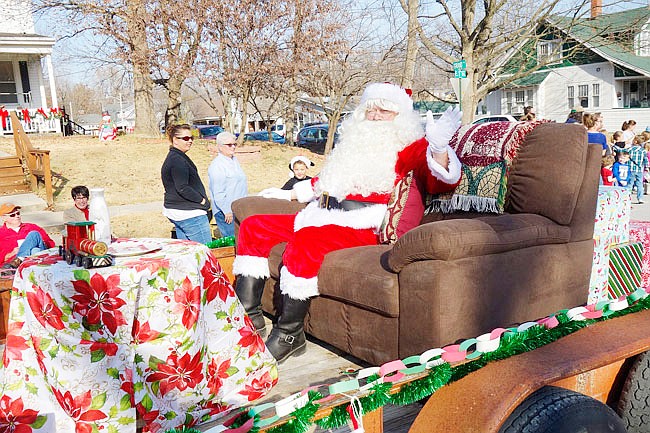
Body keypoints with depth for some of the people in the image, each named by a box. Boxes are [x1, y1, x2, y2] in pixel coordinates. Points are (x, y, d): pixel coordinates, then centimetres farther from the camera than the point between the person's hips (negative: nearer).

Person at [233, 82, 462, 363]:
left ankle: (290, 334, -20)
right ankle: (249, 317, 0)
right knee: (253, 227, 3)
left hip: (364, 225, -9)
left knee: (304, 241, -36)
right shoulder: (356, 143, 26)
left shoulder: (410, 147, 5)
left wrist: (439, 148, -33)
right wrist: (288, 194, 43)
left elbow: (442, 180, -13)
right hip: (322, 215, 9)